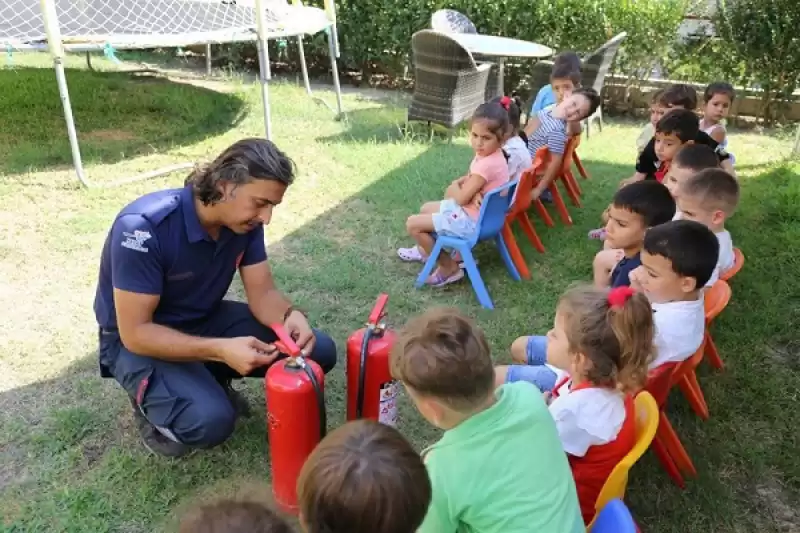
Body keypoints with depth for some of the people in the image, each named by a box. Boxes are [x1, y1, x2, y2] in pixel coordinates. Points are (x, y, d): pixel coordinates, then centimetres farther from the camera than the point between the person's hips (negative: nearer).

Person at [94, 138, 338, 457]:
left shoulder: (245, 220, -13)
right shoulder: (143, 228, -32)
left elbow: (263, 293, -9)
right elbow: (135, 333, -29)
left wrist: (291, 317, -32)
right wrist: (221, 350, -40)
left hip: (206, 320, 6)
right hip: (137, 338, -5)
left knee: (319, 351, -8)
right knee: (211, 420, -33)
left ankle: (209, 378, 11)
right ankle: (150, 399, 2)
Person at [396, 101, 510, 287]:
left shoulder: (487, 164, -31)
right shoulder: (487, 154, -1)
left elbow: (461, 198, -25)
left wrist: (454, 187, -2)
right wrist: (472, 192, -17)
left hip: (471, 221, -10)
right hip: (471, 211, 10)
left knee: (413, 224, -7)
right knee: (426, 208, 26)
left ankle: (449, 267, 4)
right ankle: (427, 249, 47)